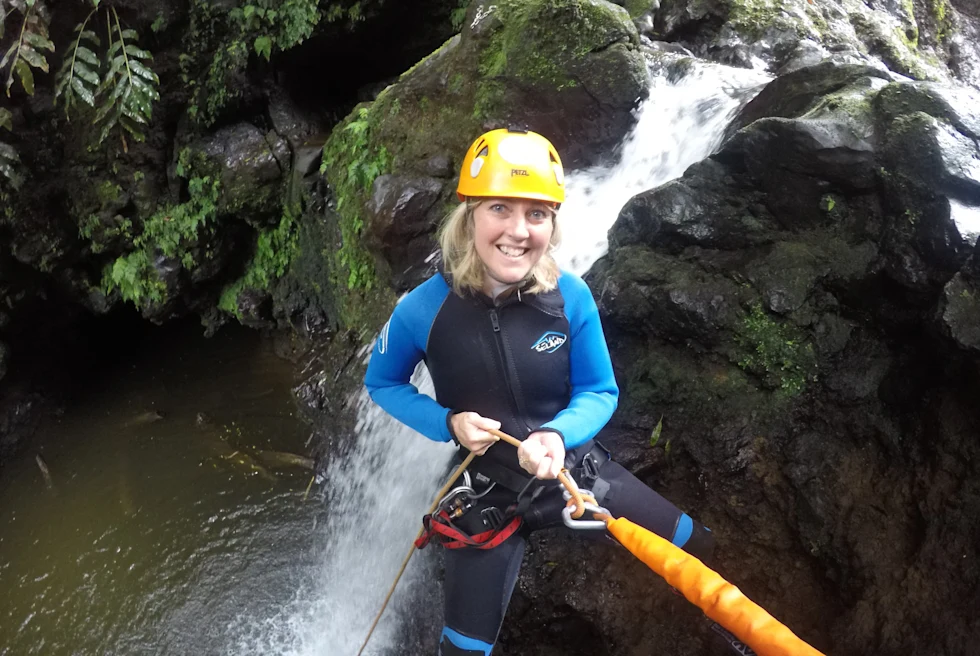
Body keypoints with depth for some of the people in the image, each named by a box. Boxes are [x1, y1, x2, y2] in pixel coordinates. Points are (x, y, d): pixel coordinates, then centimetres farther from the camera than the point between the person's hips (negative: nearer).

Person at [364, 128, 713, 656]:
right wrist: (448, 423, -19)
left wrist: (558, 434, -28)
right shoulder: (422, 310, -21)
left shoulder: (570, 297, -18)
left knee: (700, 555, 11)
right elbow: (381, 383, -2)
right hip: (490, 495, -1)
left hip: (578, 468, 2)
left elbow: (601, 393, -7)